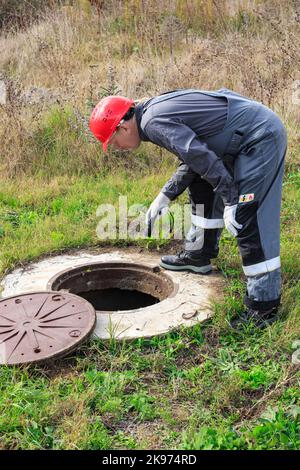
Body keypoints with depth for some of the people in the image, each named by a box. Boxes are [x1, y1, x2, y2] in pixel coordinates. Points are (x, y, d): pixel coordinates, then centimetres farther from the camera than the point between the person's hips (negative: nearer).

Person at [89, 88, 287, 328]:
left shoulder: (153, 122, -18)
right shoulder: (156, 110, 14)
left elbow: (203, 157, -25)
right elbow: (192, 158, 19)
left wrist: (231, 201, -21)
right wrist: (164, 196, 17)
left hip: (261, 136, -11)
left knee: (248, 219, -12)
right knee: (202, 187, 20)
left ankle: (265, 306, -6)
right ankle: (199, 255, 33)